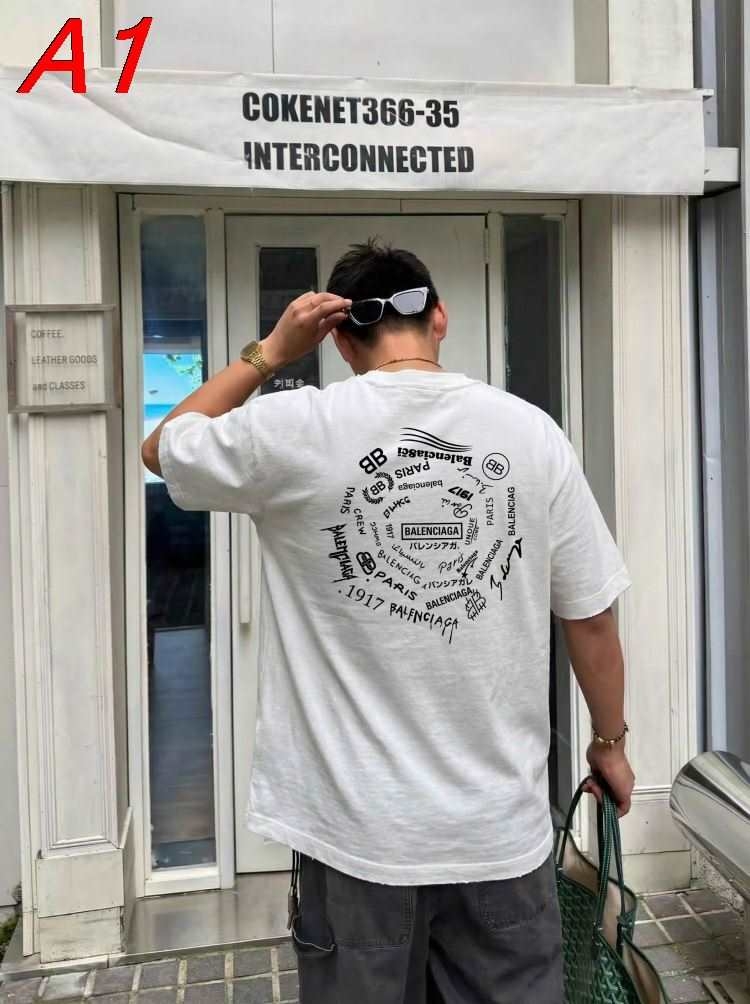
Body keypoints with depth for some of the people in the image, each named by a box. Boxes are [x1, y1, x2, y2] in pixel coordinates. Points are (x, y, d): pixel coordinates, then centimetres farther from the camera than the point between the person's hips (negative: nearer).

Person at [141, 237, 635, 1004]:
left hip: (356, 827, -1)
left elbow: (161, 450, 9)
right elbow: (592, 620, 1)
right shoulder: (531, 432, -5)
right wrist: (609, 743, 16)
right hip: (503, 824, 2)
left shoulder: (294, 429, -11)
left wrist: (267, 353, 7)